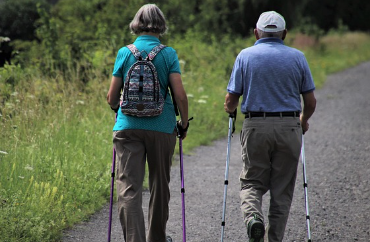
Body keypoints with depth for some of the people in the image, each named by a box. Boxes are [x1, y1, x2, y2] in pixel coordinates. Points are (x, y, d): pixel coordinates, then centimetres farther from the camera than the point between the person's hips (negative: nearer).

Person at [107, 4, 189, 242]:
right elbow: (180, 95, -8)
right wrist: (184, 123, 8)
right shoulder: (168, 54, -2)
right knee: (160, 186, 18)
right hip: (162, 127, 0)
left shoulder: (125, 53, 2)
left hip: (128, 126, 0)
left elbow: (112, 97, 4)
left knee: (129, 188, -4)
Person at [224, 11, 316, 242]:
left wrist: (230, 110, 23)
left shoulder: (245, 56, 2)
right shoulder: (297, 57, 5)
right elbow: (310, 101, 6)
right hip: (289, 127, 1)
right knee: (282, 190, 9)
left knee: (252, 182, 11)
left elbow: (231, 100, 0)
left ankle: (252, 216, -18)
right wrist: (303, 121, 26)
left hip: (255, 127, 0)